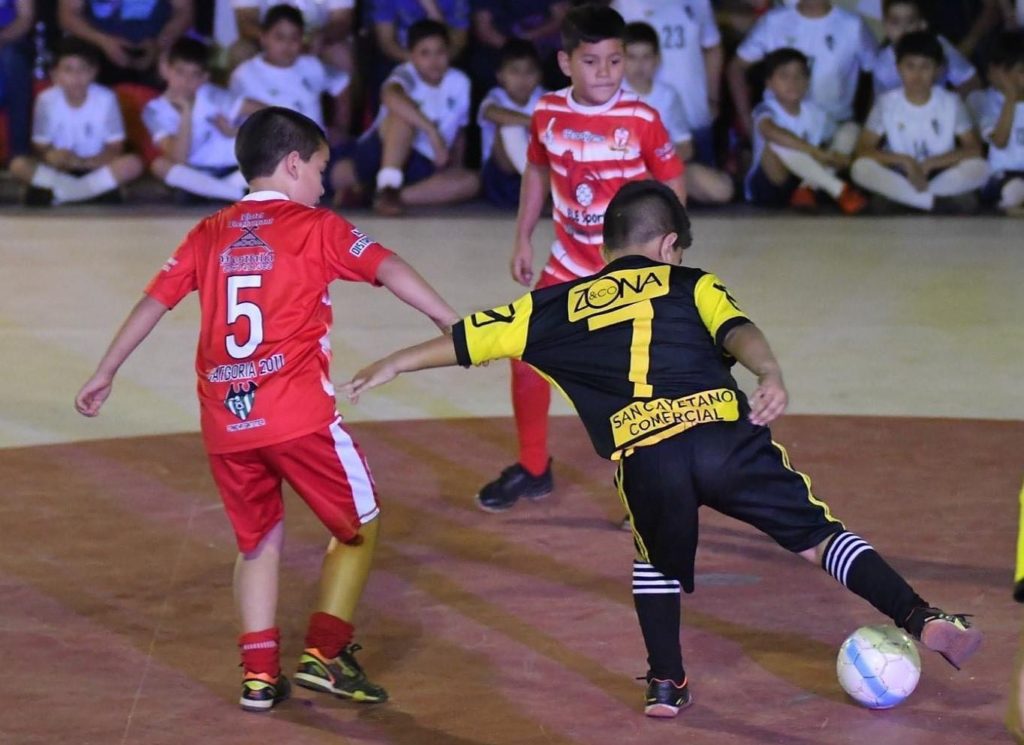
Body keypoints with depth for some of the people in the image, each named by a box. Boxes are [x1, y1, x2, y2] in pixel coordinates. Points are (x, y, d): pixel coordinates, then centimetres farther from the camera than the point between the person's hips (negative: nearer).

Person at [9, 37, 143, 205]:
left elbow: (115, 151, -7)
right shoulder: (47, 100, -9)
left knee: (133, 164, -29)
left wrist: (83, 162, -24)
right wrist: (52, 157, -28)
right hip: (59, 170, 0)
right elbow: (41, 148, -4)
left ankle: (58, 192, -27)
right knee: (18, 165, -26)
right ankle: (95, 189, -27)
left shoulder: (105, 98, -11)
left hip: (95, 168, 0)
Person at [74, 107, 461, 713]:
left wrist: (106, 374, 23)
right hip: (299, 414, -5)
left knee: (259, 541, 19)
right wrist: (453, 324, -10)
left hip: (225, 421, 5)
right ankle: (325, 652, 2)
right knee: (359, 524, 11)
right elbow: (388, 269, -8)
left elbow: (155, 301, 15)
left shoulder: (210, 235, 15)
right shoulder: (316, 227, 3)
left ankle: (260, 673, 11)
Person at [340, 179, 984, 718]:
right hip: (722, 428, -1)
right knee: (818, 535, 7)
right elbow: (736, 328, 2)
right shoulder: (689, 283, 22)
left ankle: (667, 682, 26)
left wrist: (391, 366, 40)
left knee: (658, 561, 29)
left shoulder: (560, 306, 26)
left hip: (641, 453, 1)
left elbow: (471, 338, 29)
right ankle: (923, 620, -3)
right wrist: (772, 377, -16)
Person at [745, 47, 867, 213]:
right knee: (778, 143, -34)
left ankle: (806, 189, -19)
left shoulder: (815, 113, 3)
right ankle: (839, 190, -34)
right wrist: (816, 152, -44)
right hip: (767, 186, -5)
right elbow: (771, 131, -38)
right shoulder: (766, 110, -15)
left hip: (799, 180, 5)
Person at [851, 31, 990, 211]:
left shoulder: (951, 103, -4)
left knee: (979, 168, -28)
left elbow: (974, 149, -7)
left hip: (942, 177, 0)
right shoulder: (886, 103, -4)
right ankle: (941, 201, -28)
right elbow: (863, 150, -8)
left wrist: (929, 163, -18)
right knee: (860, 168, -29)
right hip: (899, 178, 0)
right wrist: (905, 161, -21)